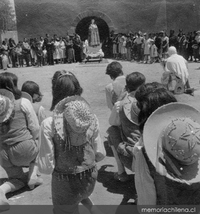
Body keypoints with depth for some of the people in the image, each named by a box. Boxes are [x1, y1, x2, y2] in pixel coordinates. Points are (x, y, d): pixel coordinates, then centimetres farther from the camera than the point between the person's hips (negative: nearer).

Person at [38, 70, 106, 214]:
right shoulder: (92, 118, -12)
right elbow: (100, 154, -3)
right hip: (90, 179, 4)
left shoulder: (49, 124, -22)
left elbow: (46, 167, -18)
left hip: (65, 184, -4)